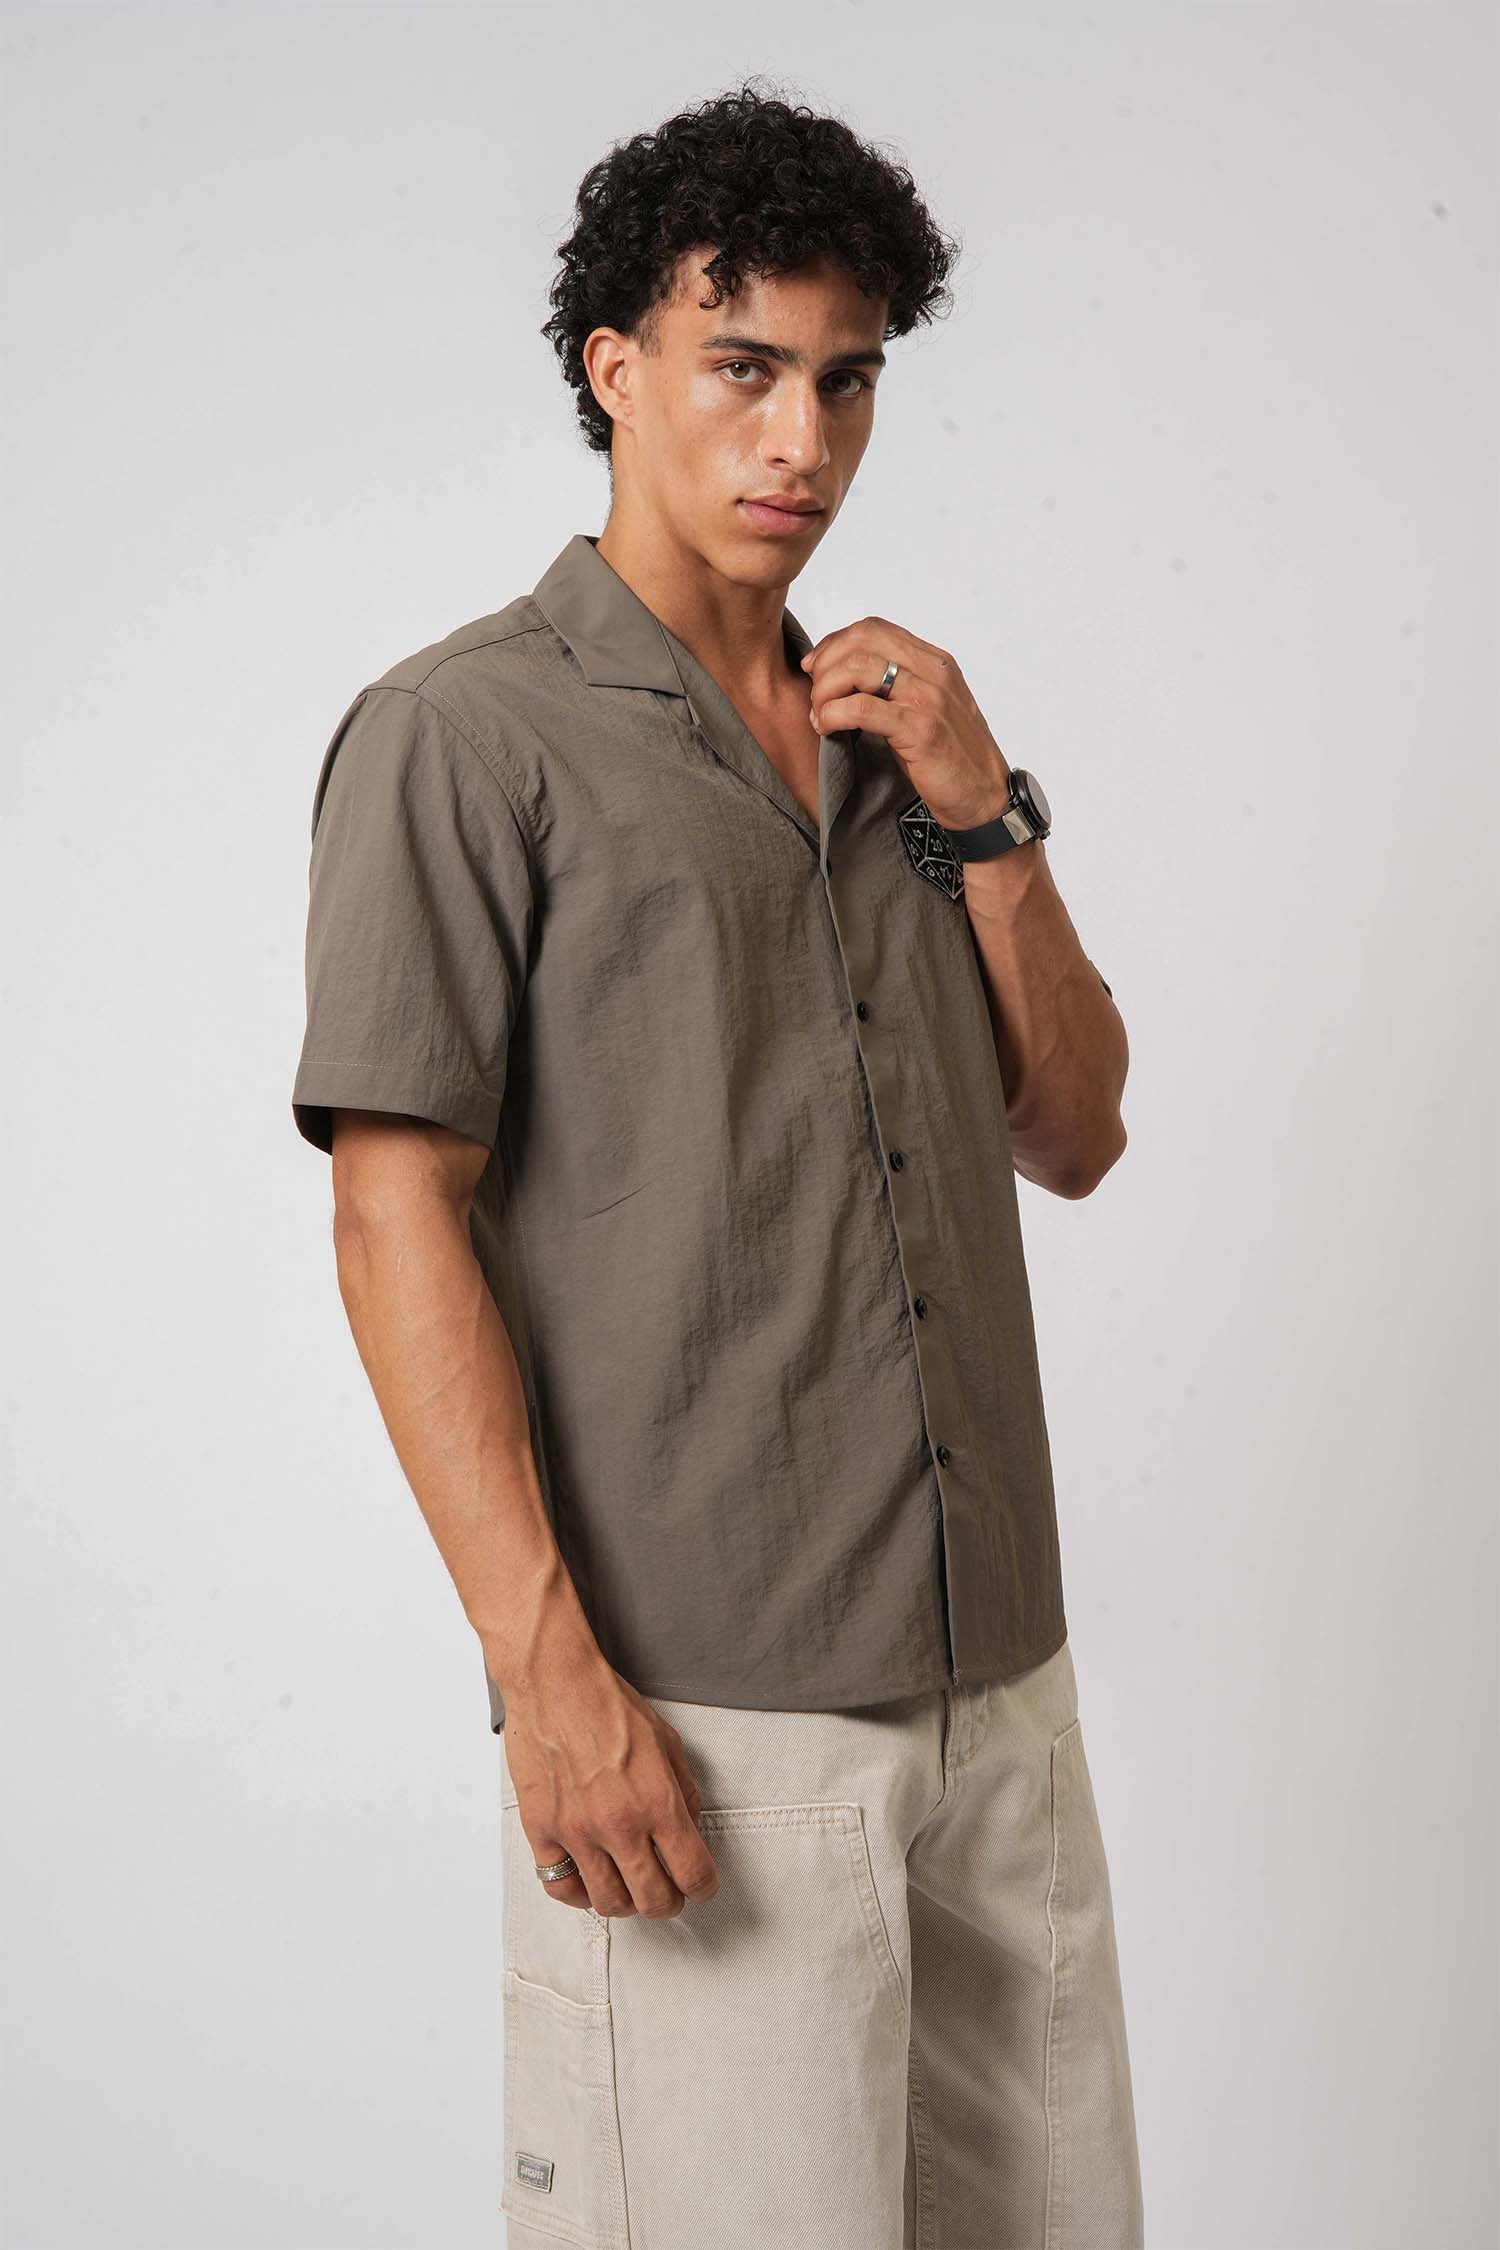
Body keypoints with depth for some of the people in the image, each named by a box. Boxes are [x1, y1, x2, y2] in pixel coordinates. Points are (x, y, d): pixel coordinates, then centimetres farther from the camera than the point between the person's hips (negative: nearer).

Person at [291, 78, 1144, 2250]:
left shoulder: (889, 729, 15)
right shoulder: (464, 735, -5)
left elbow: (1076, 1137, 15)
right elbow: (398, 1223, -11)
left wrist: (987, 816, 1)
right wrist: (551, 1673, -17)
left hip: (1000, 1681, 7)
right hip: (698, 1716, -6)